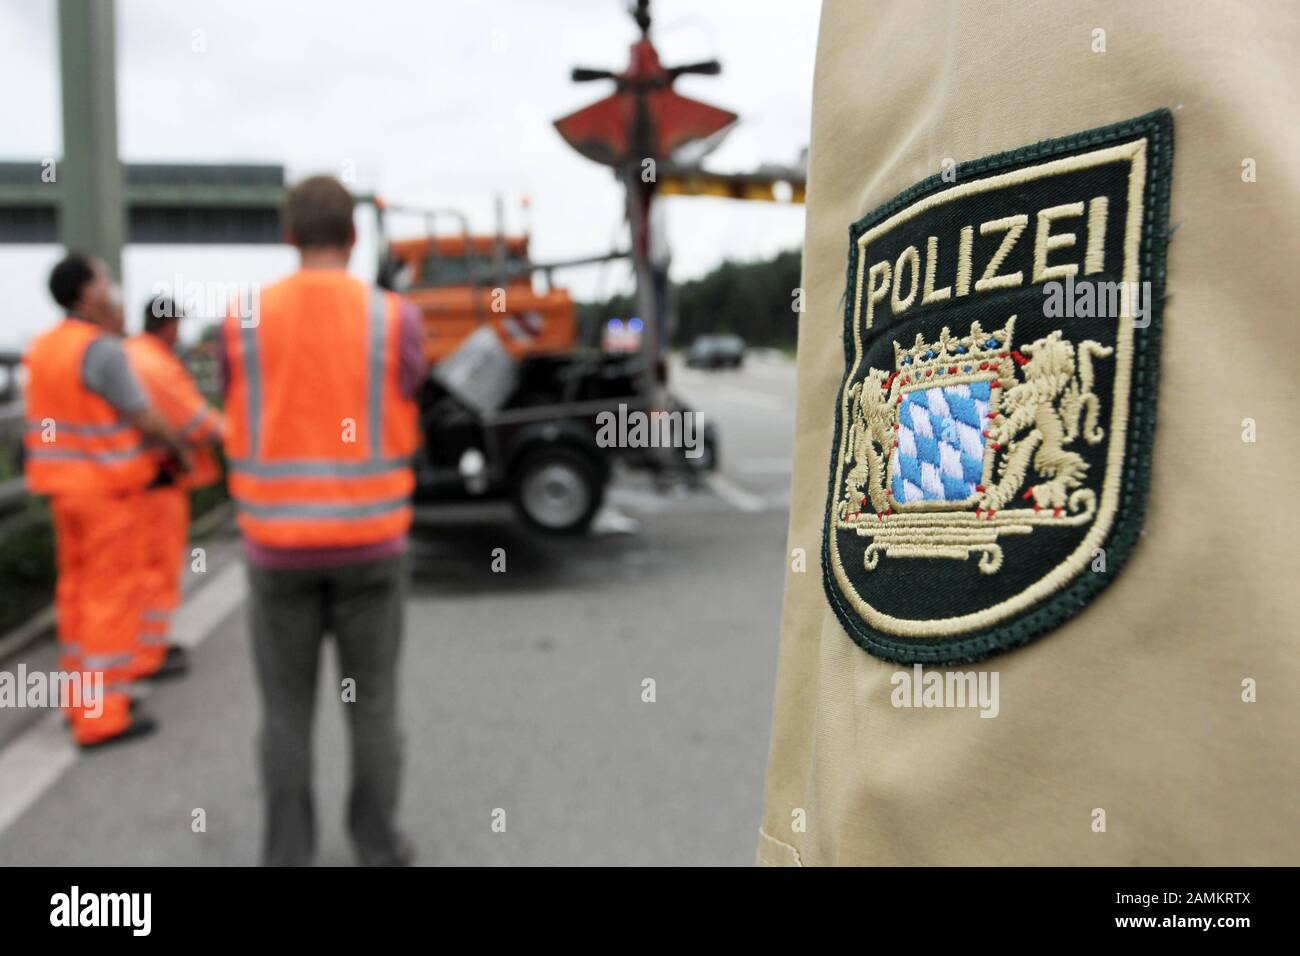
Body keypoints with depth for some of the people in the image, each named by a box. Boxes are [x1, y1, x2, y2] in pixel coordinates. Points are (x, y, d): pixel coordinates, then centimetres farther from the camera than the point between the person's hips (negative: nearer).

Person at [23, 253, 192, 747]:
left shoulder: (44, 348, 8)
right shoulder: (102, 350, -20)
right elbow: (146, 420, -16)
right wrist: (179, 449, 3)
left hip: (66, 485, 9)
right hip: (110, 488, -9)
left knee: (78, 589, 14)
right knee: (113, 595, -3)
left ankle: (85, 698, 24)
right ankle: (103, 716, 2)